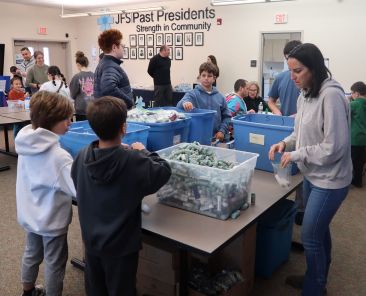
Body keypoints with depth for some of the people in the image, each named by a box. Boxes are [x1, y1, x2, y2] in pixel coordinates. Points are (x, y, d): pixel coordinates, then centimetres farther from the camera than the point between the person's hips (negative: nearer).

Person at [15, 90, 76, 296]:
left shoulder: (26, 142, -6)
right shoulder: (58, 155, -32)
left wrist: (73, 167, 3)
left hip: (30, 214, 8)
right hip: (52, 219, -8)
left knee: (32, 253, 28)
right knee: (55, 263, 13)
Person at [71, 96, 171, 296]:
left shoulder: (82, 157, -12)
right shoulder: (133, 161, -27)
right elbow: (164, 171, -14)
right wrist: (143, 152, 1)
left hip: (91, 239, 4)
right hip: (120, 244, -4)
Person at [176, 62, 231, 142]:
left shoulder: (220, 97, 7)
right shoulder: (193, 94, -2)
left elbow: (226, 116, 12)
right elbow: (180, 105, -20)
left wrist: (222, 131, -2)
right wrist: (184, 102, -43)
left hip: (216, 138, 3)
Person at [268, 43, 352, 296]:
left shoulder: (331, 95, -23)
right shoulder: (305, 95, 4)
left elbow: (334, 147, -25)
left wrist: (296, 155, -17)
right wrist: (285, 143, -4)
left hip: (329, 179, -8)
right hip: (312, 175, 8)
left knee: (310, 236, 2)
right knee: (319, 230, 22)